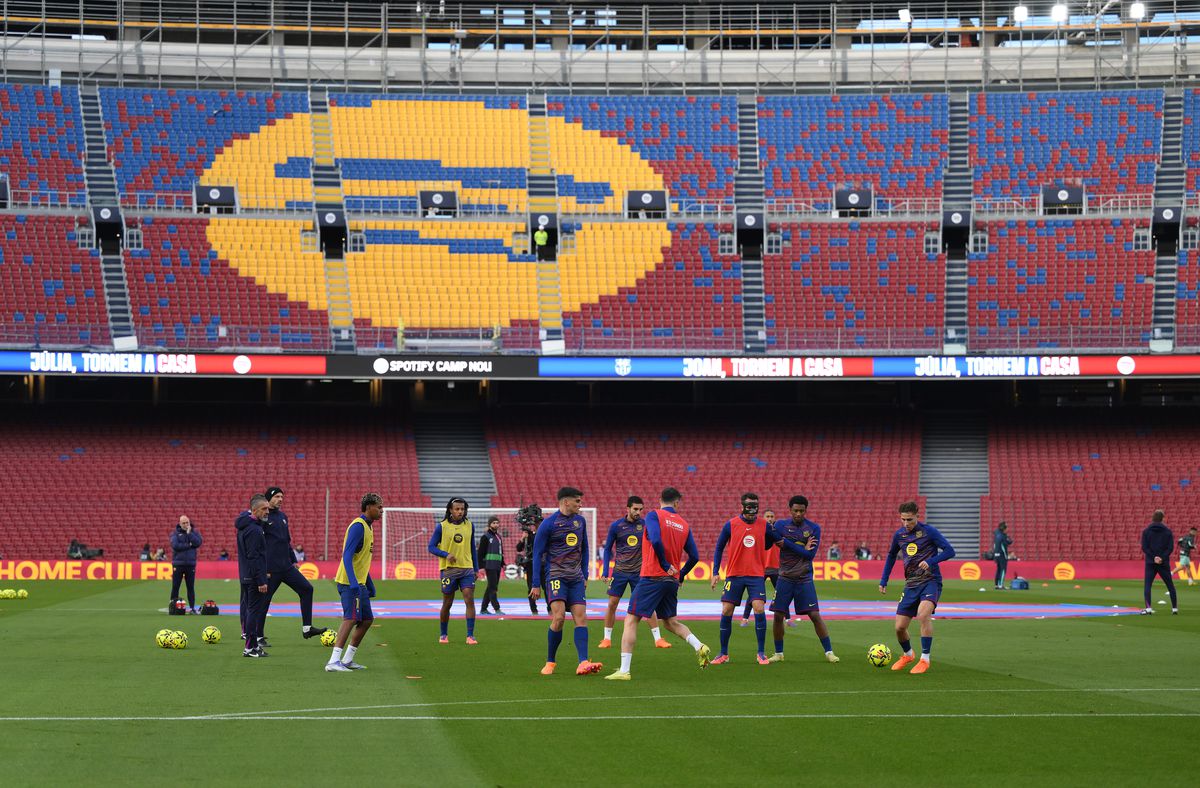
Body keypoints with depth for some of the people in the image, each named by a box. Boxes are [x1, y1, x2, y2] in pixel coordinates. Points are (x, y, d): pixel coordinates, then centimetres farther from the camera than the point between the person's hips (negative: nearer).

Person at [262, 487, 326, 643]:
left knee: (306, 589, 2)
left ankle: (306, 629, 5)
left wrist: (294, 560, 19)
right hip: (271, 570, -8)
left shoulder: (282, 516, 14)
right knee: (264, 601, -1)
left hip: (287, 566, 8)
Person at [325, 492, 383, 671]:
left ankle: (347, 660, 18)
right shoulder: (358, 526, -15)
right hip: (350, 582, -10)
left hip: (359, 583, 10)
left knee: (367, 620, 12)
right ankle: (333, 662, -21)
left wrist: (370, 585, 25)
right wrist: (354, 583, -30)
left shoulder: (368, 526, 16)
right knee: (351, 619, -16)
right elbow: (347, 556, -23)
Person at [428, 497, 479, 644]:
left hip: (467, 568, 2)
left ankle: (470, 636, -10)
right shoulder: (442, 526, -4)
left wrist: (476, 569, 13)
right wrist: (446, 554, -18)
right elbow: (431, 547, -2)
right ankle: (443, 635, 23)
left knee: (470, 600, -11)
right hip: (448, 569, -2)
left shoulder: (469, 526, 6)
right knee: (447, 604, 6)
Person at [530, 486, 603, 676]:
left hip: (576, 577, 6)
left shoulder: (580, 521, 12)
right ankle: (550, 662, -3)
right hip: (556, 574, -5)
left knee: (581, 618, -7)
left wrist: (585, 575, 17)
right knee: (559, 617, -18)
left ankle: (583, 663, -15)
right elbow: (537, 553, -2)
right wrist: (536, 584, -4)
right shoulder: (549, 523, -5)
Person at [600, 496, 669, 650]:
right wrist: (605, 571, -2)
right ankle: (607, 639, 11)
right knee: (612, 604, -1)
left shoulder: (645, 525, -1)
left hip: (639, 572, 0)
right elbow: (608, 549, 5)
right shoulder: (616, 526, -3)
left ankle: (658, 639, 2)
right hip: (619, 571, 0)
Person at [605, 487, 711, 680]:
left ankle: (624, 670, -9)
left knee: (630, 620, -2)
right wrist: (681, 575, 23)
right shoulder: (684, 524, 10)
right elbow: (694, 556, 10)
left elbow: (656, 540, -22)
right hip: (672, 581, 5)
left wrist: (665, 564, -11)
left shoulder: (654, 515, -5)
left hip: (652, 577, -5)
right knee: (671, 622, 23)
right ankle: (700, 647, 4)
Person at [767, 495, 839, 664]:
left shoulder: (814, 528, -2)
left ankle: (829, 652, 1)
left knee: (815, 615, -6)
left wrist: (786, 544, -13)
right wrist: (803, 549, -15)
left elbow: (811, 554, -12)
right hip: (785, 578, 1)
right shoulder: (781, 526, 0)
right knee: (778, 615, -1)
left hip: (805, 579, -1)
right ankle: (778, 653, 13)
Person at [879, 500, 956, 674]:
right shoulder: (899, 534, 7)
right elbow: (891, 556, 24)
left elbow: (949, 551, -10)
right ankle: (907, 655, 34)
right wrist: (884, 580, 19)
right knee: (899, 627, 1)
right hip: (911, 584, 5)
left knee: (923, 614, -32)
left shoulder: (928, 531, -8)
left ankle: (925, 659, -21)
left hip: (931, 581, -5)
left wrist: (930, 562, -24)